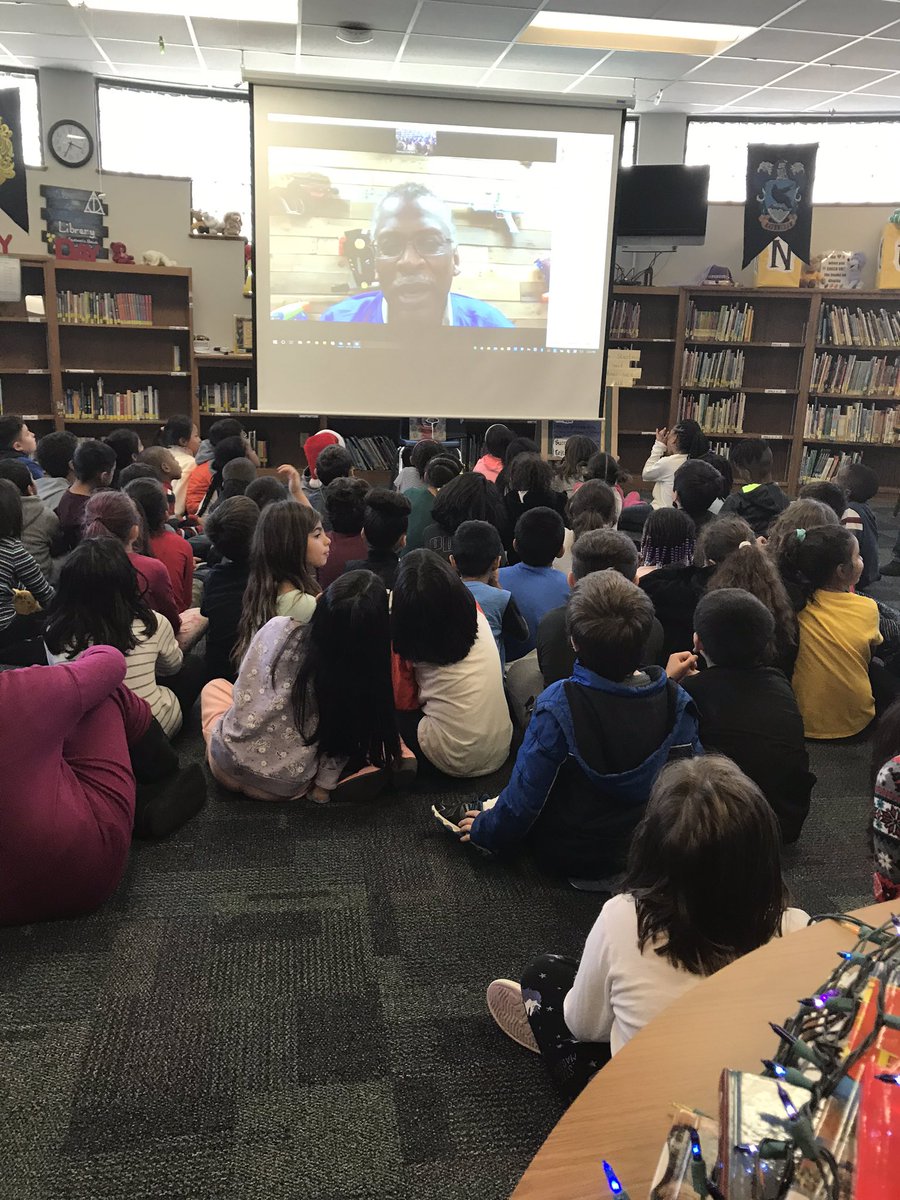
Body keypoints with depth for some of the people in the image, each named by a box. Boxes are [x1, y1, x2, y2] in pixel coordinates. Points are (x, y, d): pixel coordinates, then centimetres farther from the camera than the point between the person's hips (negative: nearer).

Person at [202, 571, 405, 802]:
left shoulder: (279, 628, -15)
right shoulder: (365, 673, -19)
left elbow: (244, 685, 2)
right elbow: (341, 738, -10)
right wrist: (324, 787, 4)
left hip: (229, 765, 0)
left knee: (215, 686, 30)